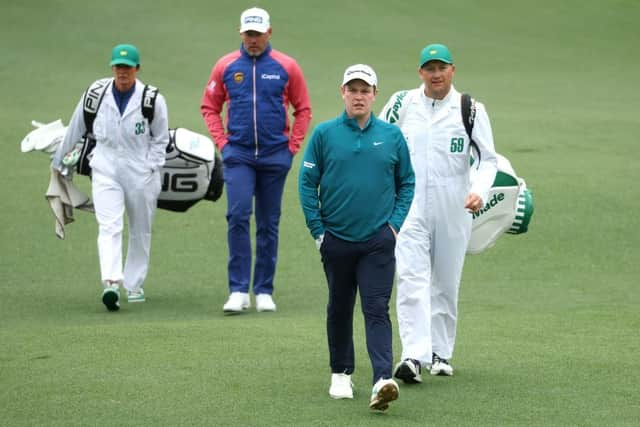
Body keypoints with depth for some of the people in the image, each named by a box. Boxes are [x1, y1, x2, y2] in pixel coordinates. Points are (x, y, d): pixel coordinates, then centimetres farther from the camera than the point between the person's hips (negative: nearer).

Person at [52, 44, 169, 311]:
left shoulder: (153, 100, -4)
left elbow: (160, 138, 7)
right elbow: (74, 131, 13)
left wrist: (151, 167, -4)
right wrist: (58, 161, 22)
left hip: (141, 173, 0)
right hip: (105, 171, 0)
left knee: (140, 231, 10)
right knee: (109, 228, -16)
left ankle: (134, 284, 25)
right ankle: (111, 284, -27)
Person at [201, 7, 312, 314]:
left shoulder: (286, 67, 2)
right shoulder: (226, 66, 4)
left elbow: (303, 110, 8)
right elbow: (209, 107, 11)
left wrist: (292, 146, 0)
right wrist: (221, 142, 1)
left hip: (275, 156, 1)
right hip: (238, 154, 0)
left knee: (269, 224, 7)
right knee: (238, 216, -14)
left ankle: (264, 291, 14)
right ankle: (238, 291, -13)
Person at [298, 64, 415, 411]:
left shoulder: (392, 136, 2)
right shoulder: (324, 134, -1)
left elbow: (406, 183, 10)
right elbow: (307, 183, 1)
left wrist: (395, 223, 0)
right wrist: (317, 230, -2)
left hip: (378, 241, -1)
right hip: (336, 239, 1)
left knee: (377, 309, -10)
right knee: (339, 309, 13)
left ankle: (382, 380, -20)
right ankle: (341, 374, 27)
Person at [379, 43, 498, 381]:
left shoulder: (471, 110, 0)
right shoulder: (402, 104, 3)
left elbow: (488, 158, -2)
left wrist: (479, 191, -19)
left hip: (453, 210, 1)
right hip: (409, 208, -1)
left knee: (446, 283, 9)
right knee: (412, 279, -14)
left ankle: (440, 353, 21)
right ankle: (414, 355, -23)